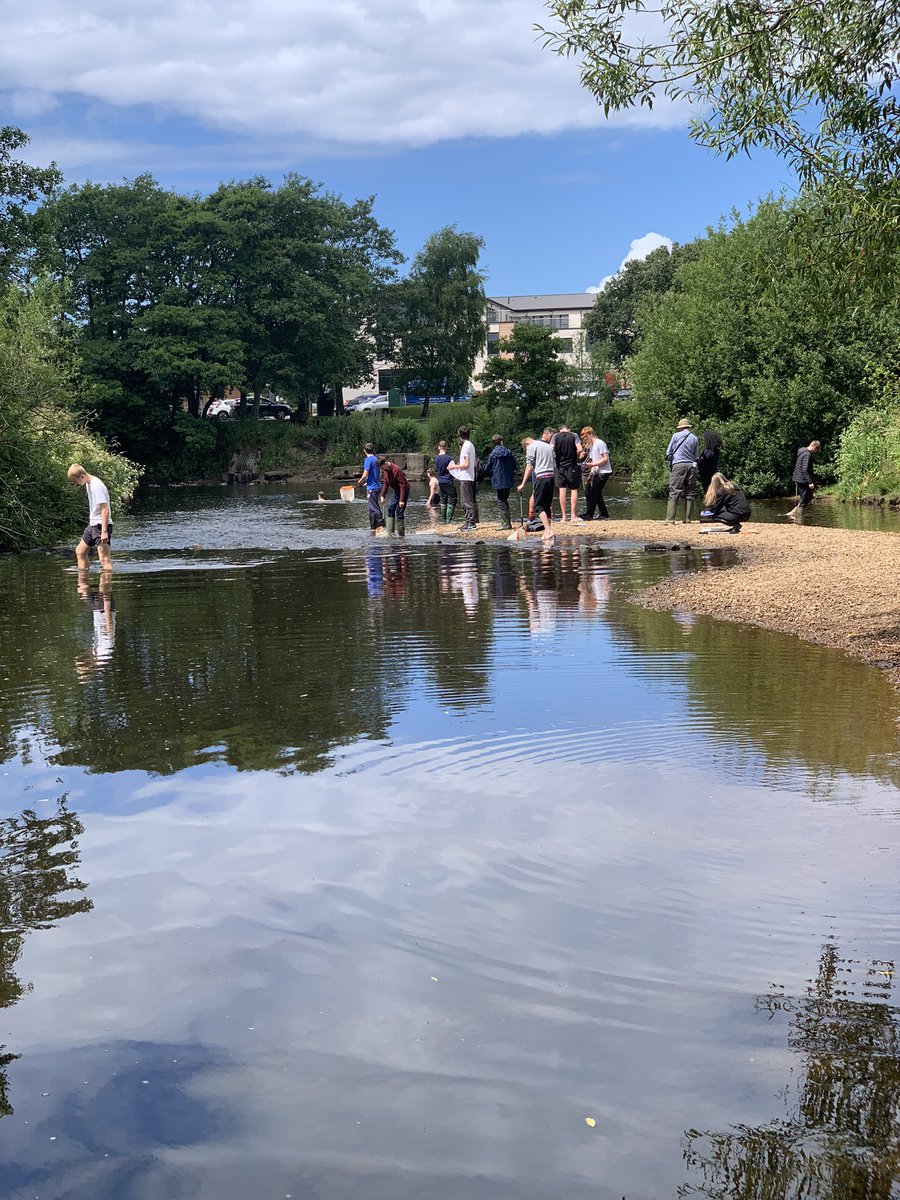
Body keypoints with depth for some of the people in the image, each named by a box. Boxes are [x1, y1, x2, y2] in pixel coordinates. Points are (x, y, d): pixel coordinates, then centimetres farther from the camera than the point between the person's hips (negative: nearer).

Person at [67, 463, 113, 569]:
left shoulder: (97, 486, -20)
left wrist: (104, 531, -27)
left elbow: (105, 509, -24)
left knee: (104, 559, -15)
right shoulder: (88, 484, 10)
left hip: (102, 525, -11)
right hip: (92, 524, 11)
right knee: (80, 551, 21)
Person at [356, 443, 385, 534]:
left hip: (371, 488, -9)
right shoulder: (375, 459, 13)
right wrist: (365, 483, 23)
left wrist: (358, 483, -4)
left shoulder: (368, 459, -13)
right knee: (372, 509, 14)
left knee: (374, 508, -9)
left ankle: (382, 526, -15)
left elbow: (365, 475, -18)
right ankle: (373, 528, 17)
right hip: (377, 485, 9)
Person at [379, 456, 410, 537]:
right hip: (395, 490, 9)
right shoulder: (385, 470, -2)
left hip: (403, 490, -9)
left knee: (399, 512, -9)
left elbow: (402, 485, -27)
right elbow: (386, 483, 9)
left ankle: (401, 533, -1)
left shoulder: (396, 470, -27)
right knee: (391, 509, 6)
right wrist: (383, 495, 3)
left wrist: (402, 500, -28)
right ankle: (390, 532, 9)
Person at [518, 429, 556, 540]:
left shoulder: (531, 447, 1)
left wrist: (523, 484, -7)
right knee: (547, 505, 12)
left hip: (541, 477, -7)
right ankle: (548, 529, 10)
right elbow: (554, 466, 21)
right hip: (551, 477, 7)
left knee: (539, 506, -5)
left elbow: (529, 467, -7)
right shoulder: (549, 447, 22)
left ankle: (548, 530, -18)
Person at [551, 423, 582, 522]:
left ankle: (563, 516, 2)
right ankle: (573, 515, 2)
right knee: (574, 489, 7)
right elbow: (580, 449, -11)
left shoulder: (555, 436, 1)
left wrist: (555, 457, 8)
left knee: (562, 490, 3)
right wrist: (575, 455, 9)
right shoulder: (573, 435, -1)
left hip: (560, 466, 1)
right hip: (572, 466, -1)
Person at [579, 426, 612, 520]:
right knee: (597, 494, 9)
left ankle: (589, 515, -9)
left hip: (603, 472, -9)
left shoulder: (600, 443, -11)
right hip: (597, 473, 9)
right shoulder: (590, 446, 17)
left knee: (593, 493, -10)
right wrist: (591, 475, 11)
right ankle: (604, 515, 14)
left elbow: (605, 459, -16)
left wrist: (593, 465, -21)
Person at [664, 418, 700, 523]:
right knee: (690, 493, 7)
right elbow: (697, 456, 14)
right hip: (691, 466, 3)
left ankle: (670, 519, -15)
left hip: (678, 464, -3)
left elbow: (669, 452, 6)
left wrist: (670, 463, 20)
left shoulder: (676, 436, 3)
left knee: (674, 492, -7)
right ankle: (688, 519, 4)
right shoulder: (694, 439, 10)